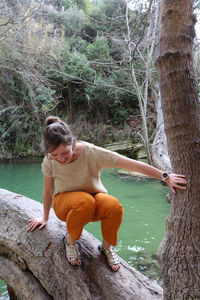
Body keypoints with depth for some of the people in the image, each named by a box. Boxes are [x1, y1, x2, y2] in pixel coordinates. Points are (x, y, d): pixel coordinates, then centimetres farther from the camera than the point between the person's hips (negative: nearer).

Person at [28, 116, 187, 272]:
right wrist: (45, 217, 13)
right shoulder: (49, 161, -18)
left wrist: (166, 177, -26)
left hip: (95, 198, 0)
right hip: (66, 203, 0)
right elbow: (48, 190, 0)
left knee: (115, 206, -35)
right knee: (85, 202, -38)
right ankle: (70, 240, -6)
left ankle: (106, 247, -4)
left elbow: (133, 165, -26)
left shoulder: (92, 153, -27)